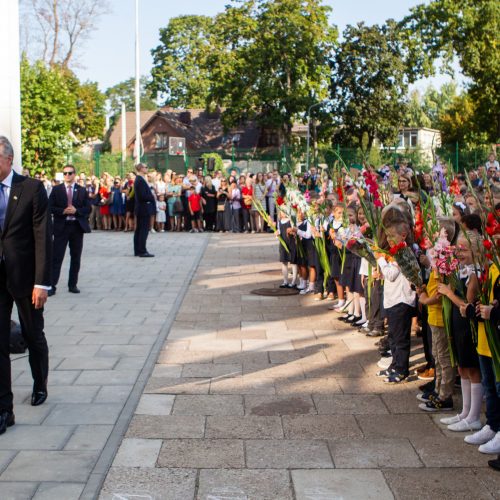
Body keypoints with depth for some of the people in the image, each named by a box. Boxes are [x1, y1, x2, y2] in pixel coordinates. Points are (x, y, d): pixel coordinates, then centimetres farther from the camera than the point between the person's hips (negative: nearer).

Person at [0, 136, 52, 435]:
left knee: (34, 337, 16)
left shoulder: (32, 189, -7)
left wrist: (41, 283, -14)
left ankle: (40, 386, 40)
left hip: (24, 277, -2)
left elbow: (43, 238, -10)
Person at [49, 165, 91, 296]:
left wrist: (76, 210, -14)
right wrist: (63, 211, -16)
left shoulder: (82, 190, 7)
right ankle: (52, 285, -4)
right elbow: (50, 207, -1)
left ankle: (73, 284, 17)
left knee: (76, 257, 8)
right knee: (56, 257, -5)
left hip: (77, 226, 2)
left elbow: (88, 208, 3)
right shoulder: (56, 189, 4)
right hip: (61, 227, -2)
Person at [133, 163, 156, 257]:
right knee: (144, 230, -7)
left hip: (140, 208, 10)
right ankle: (142, 251, -6)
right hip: (144, 208, -10)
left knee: (139, 230, 12)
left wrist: (151, 196, 6)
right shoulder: (141, 180, -17)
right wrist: (152, 198, -10)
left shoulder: (138, 179, 14)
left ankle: (137, 251, 16)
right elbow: (143, 196, -23)